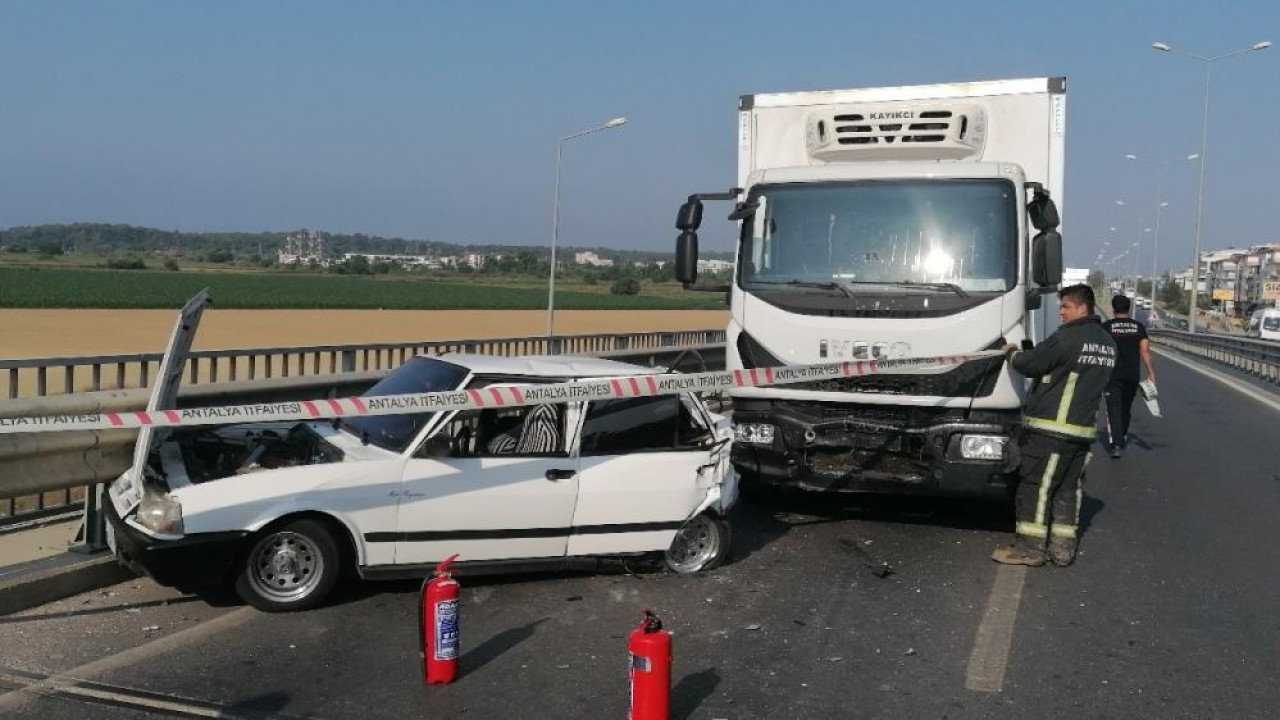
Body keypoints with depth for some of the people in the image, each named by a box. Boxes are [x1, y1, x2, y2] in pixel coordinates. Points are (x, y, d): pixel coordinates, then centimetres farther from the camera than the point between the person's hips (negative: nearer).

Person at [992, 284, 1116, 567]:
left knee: (1035, 486, -1)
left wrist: (1012, 353, 7)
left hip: (1050, 428, -8)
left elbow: (1030, 364, -15)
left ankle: (1030, 547, 2)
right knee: (1069, 488, 12)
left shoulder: (1068, 338, -15)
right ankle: (1063, 548, 15)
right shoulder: (1107, 344, 13)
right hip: (1084, 428, 8)